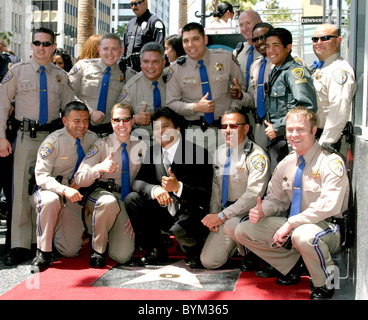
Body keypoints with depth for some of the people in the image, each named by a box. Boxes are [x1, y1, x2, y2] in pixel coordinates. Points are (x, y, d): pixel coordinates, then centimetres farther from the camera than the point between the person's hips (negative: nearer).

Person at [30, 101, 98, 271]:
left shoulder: (92, 138, -3)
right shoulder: (53, 141, -18)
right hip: (47, 190, -4)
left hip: (72, 197, 4)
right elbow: (41, 176, -23)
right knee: (51, 200, -42)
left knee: (70, 251, -4)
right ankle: (43, 252, -26)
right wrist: (64, 189, -39)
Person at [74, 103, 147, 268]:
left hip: (126, 202, 3)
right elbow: (79, 179, -12)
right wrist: (100, 168, -31)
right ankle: (97, 249, -15)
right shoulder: (102, 145, -4)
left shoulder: (139, 147, 5)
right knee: (109, 202, -41)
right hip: (99, 194, -2)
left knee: (122, 256, -13)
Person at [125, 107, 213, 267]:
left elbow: (204, 195, -19)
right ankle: (156, 251, 5)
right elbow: (138, 182, -2)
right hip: (165, 213, 6)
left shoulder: (198, 153, -14)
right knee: (132, 199, -11)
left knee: (180, 230, -36)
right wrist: (155, 190, -25)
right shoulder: (153, 152, 4)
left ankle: (195, 252, 4)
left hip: (191, 213, -6)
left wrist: (178, 187, -38)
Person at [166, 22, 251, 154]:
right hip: (195, 132, 0)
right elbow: (171, 103, 3)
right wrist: (196, 107, -12)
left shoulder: (225, 58, 2)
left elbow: (244, 88, 8)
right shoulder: (176, 68, 1)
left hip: (224, 129, 1)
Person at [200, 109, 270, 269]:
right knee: (209, 261, -4)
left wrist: (222, 216, -22)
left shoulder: (256, 155, -14)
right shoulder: (220, 152, 9)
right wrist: (214, 213, 1)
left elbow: (254, 194, -21)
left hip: (248, 213, -6)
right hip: (226, 214, 6)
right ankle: (239, 244, 24)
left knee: (231, 225, -39)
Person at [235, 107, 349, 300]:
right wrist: (261, 211, -11)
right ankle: (290, 267, 13)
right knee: (243, 231, -2)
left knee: (303, 235, -42)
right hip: (293, 226, 7)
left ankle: (324, 285, -10)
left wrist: (290, 224, -26)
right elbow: (275, 199, 13)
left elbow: (328, 207, -24)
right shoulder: (286, 164, 6)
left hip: (327, 229, -7)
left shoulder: (331, 163, -15)